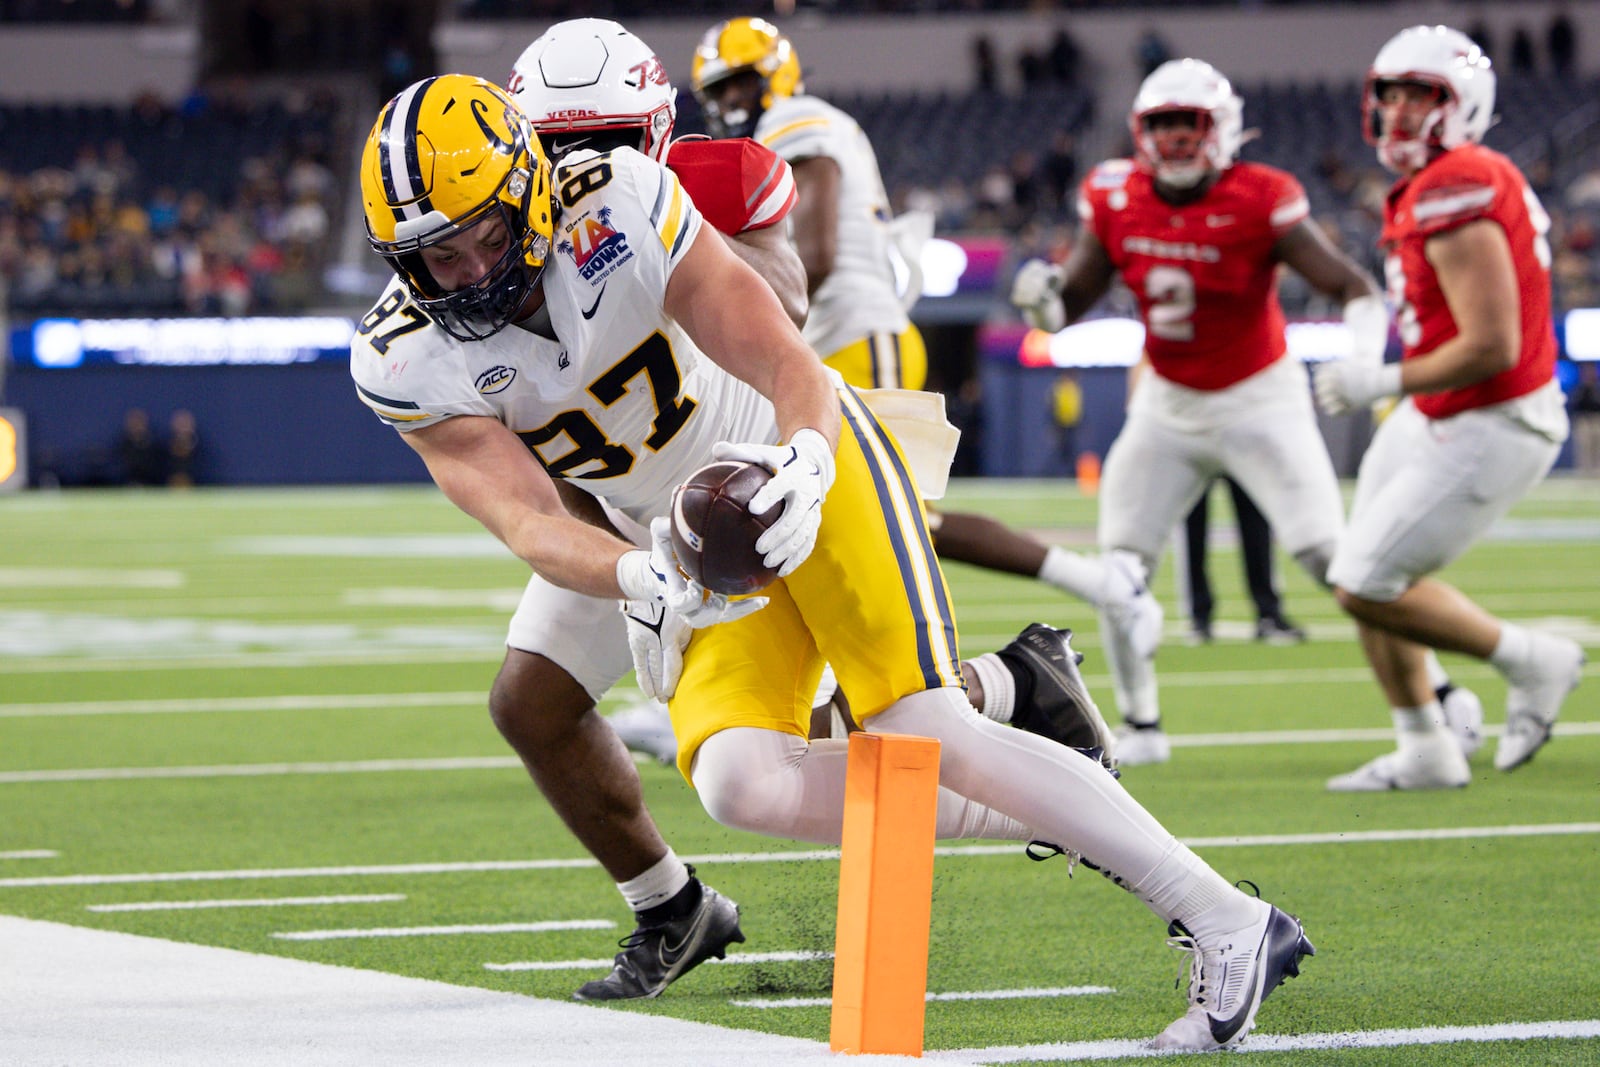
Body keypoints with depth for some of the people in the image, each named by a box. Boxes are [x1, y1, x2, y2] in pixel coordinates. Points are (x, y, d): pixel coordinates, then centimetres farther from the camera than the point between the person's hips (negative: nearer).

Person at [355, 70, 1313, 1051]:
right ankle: (1046, 817, -3)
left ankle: (1228, 926, -15)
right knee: (742, 783, -19)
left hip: (798, 461, -4)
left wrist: (800, 467, -49)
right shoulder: (407, 363, -16)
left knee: (922, 733, -19)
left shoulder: (618, 212, -25)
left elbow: (792, 367, -26)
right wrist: (646, 578, -46)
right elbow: (533, 525, -25)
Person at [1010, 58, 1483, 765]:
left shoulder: (1258, 203, -20)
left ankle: (1441, 697, 1)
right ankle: (1139, 728, 14)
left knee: (1332, 557, -12)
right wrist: (1042, 297, -20)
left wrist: (1364, 354, -38)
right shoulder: (1116, 200, -7)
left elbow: (1354, 287, -18)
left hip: (1258, 400, -5)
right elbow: (1074, 298, 4)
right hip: (1168, 406, 5)